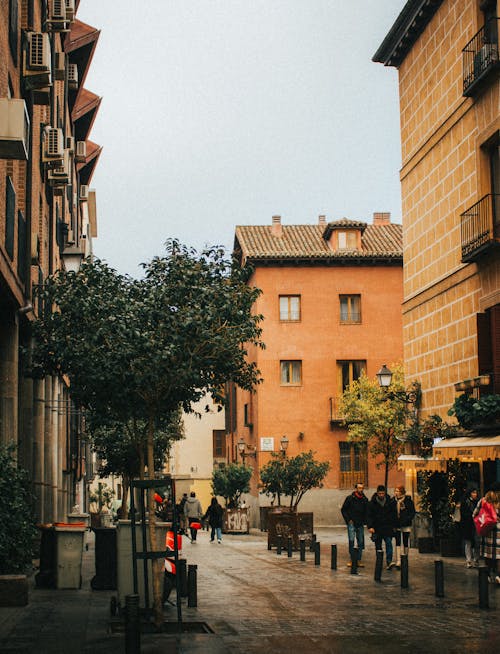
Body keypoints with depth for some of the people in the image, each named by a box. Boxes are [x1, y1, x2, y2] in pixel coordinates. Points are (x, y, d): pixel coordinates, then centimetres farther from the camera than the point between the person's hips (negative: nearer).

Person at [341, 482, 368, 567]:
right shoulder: (350, 498, -3)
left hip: (360, 524, 4)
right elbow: (343, 510, 3)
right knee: (351, 541, -12)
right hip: (352, 523, -4)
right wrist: (348, 520, -4)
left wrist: (364, 521, 5)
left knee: (360, 542, 2)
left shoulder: (365, 499, 8)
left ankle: (359, 560, 8)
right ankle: (351, 559, -4)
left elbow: (366, 511, 18)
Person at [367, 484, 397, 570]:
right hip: (377, 528, 0)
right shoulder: (372, 503, -1)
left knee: (389, 543, -14)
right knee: (378, 546, 7)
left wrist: (394, 526, 8)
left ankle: (389, 561, -21)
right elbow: (369, 516, -2)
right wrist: (370, 526, -13)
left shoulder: (390, 501, 3)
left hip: (388, 527, 0)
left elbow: (394, 515, 11)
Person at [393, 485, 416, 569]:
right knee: (398, 543, -7)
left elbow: (412, 513, -2)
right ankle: (398, 562, -12)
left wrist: (406, 520, -15)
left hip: (406, 525, -1)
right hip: (396, 525, 1)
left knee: (405, 543, 8)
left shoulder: (408, 501, -4)